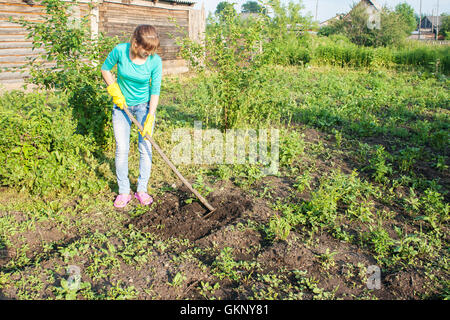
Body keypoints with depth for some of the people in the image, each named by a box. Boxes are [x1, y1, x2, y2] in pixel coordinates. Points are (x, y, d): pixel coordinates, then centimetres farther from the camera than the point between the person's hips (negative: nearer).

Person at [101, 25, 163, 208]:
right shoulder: (120, 51, -18)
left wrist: (150, 118, -18)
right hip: (122, 105, 0)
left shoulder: (155, 61, -18)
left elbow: (155, 90, -14)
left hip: (144, 105, 0)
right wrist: (114, 90, -11)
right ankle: (123, 192, 11)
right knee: (121, 149, -1)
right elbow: (105, 69, 0)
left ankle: (142, 190, 14)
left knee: (145, 148, -1)